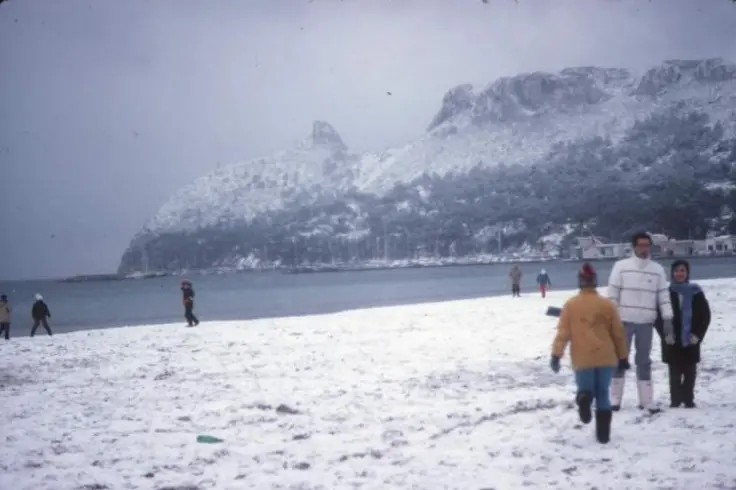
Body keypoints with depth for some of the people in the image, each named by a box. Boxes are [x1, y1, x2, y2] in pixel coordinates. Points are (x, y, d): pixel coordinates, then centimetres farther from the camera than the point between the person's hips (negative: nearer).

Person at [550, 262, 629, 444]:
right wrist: (623, 357, 15)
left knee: (586, 389, 12)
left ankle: (584, 397, -25)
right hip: (606, 358, 1)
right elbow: (618, 333, 6)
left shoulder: (571, 305, -1)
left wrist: (556, 355, -2)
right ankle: (603, 434, 7)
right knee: (603, 396, 12)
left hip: (583, 359, -1)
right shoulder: (607, 304, 2)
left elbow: (563, 332, -4)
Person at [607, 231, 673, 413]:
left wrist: (668, 319, -3)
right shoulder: (621, 266, -3)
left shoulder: (658, 269, 5)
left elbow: (663, 295, 4)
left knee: (644, 361, 9)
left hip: (646, 322, 2)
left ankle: (646, 400, 12)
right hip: (624, 320, -2)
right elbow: (612, 293, -4)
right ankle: (615, 398, 13)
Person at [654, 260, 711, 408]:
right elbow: (657, 315, 0)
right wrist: (665, 334, -10)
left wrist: (698, 334, -5)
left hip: (691, 339, 1)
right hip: (672, 340, -1)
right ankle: (675, 400, 7)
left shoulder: (696, 292, 3)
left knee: (690, 371, 5)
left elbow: (705, 314, 4)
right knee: (675, 372, 1)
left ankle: (689, 399, 13)